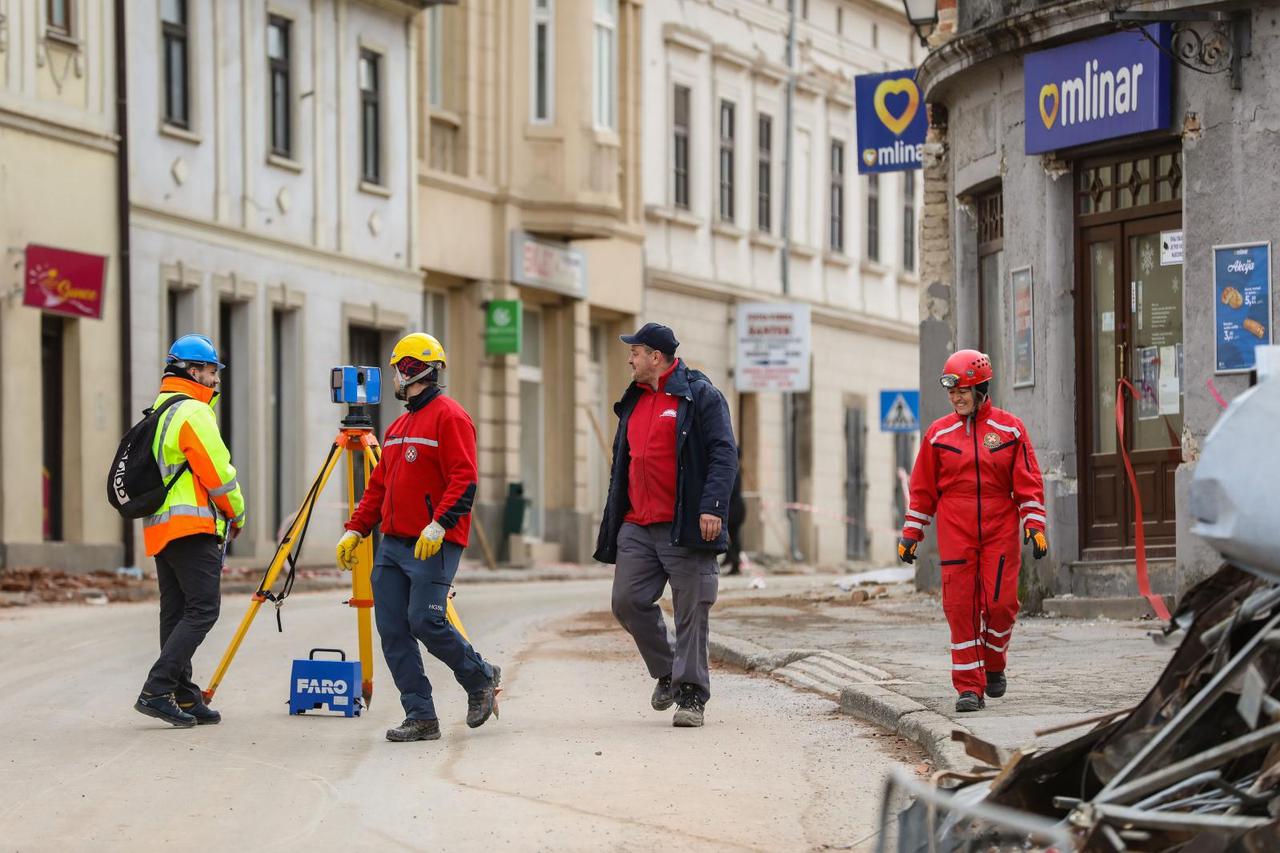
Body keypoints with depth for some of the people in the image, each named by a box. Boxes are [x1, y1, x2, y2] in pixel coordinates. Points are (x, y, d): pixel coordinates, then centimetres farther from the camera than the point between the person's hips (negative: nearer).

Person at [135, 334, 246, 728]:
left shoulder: (158, 412, 20)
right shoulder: (193, 413, -9)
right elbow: (218, 472, -12)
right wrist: (237, 514, 2)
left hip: (159, 528, 10)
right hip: (193, 526, -10)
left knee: (177, 614, 9)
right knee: (203, 609, -11)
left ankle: (185, 699, 9)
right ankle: (156, 691, -18)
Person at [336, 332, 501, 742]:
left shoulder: (449, 417, -7)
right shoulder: (398, 427, 21)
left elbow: (464, 480, -16)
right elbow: (378, 485, 24)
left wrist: (439, 525, -26)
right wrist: (355, 530, 15)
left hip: (433, 546, -9)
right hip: (393, 546, 9)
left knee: (425, 621, -16)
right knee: (392, 630, -1)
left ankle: (481, 678, 9)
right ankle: (421, 717, 1)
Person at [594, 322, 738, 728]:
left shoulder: (699, 395, -4)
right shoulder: (634, 401, 19)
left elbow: (724, 454, -11)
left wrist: (713, 506, -21)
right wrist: (613, 520, 23)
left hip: (684, 527, -7)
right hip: (637, 527, 7)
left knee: (691, 611, -3)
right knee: (627, 602, 0)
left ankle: (691, 695, 2)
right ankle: (667, 673, 18)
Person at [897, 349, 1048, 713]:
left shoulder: (1010, 429, 3)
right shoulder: (938, 434, 6)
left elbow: (1028, 484, 4)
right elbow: (923, 489, 12)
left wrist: (1034, 526, -4)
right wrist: (911, 533, 10)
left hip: (1000, 533, -1)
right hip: (955, 536, 1)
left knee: (1001, 603, -5)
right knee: (961, 608, -5)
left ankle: (994, 665, 23)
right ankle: (969, 687, 0)